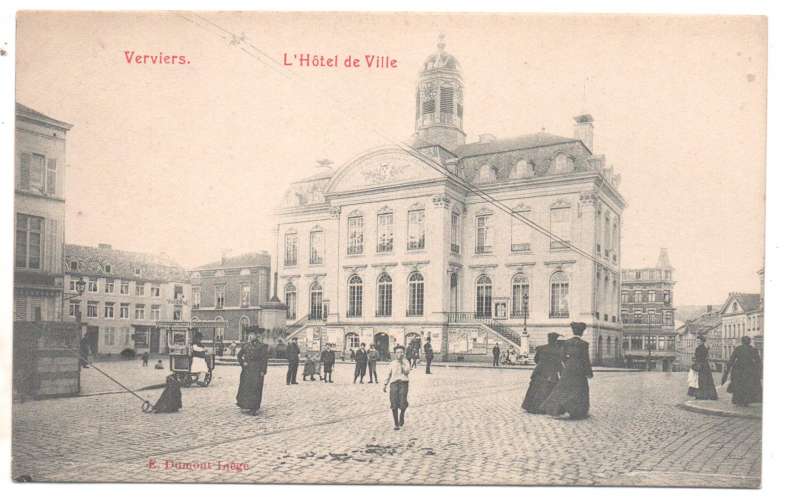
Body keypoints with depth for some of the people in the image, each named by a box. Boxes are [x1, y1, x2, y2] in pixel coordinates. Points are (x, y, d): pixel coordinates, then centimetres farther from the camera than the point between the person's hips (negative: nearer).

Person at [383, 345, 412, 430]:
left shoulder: (406, 361, 5)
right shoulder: (392, 363, 11)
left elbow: (407, 372, -10)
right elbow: (389, 374, 20)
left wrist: (402, 363, -13)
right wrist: (385, 384, 17)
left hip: (403, 383, -2)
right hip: (394, 383, 2)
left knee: (403, 403, -12)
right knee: (394, 405, -3)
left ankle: (401, 415, 22)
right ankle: (396, 424, 9)